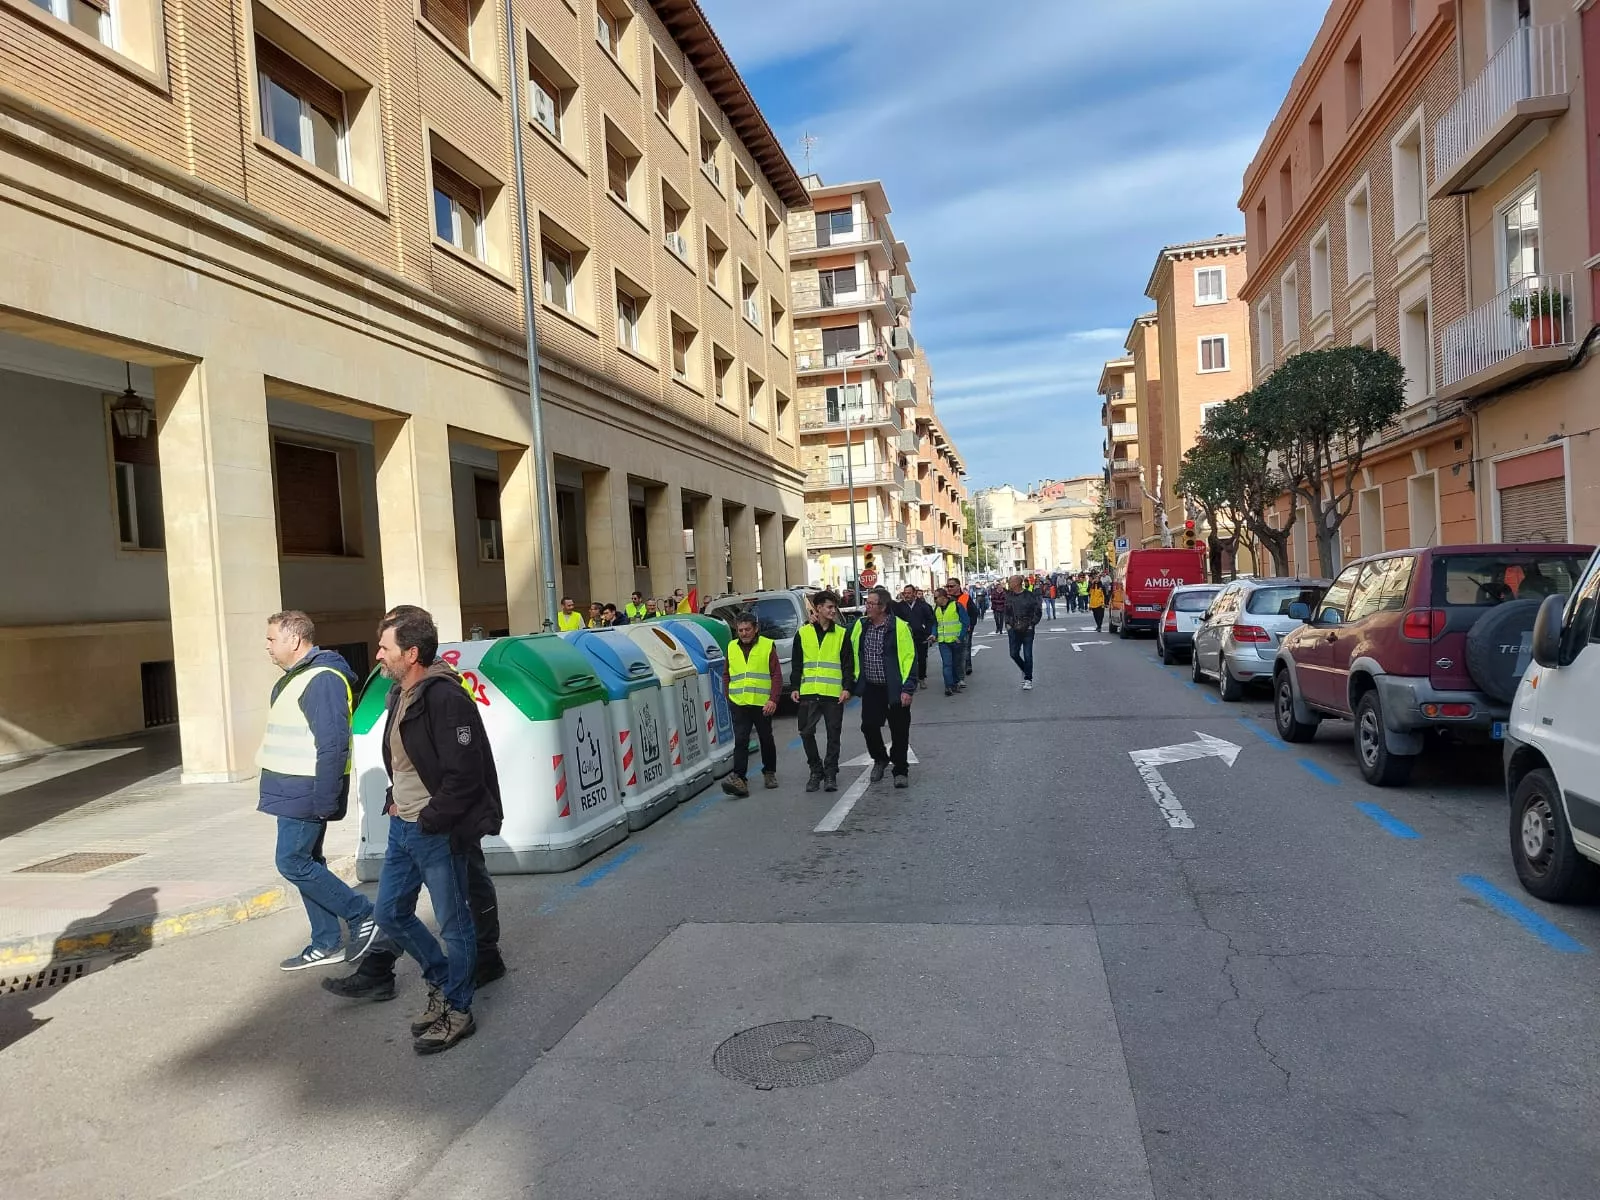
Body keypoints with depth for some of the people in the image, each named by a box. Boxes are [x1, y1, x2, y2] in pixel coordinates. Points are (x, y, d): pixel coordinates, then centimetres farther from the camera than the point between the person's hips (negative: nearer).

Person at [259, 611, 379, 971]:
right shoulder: (294, 678, 15)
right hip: (293, 792, 10)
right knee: (306, 863, 12)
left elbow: (333, 744, -24)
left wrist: (324, 799, -25)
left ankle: (363, 916, 3)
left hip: (306, 793, -10)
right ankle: (326, 944, 20)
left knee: (292, 863, -7)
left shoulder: (322, 679, -19)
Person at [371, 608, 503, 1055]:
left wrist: (430, 820, -17)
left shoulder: (445, 698, -21)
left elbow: (464, 775, -23)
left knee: (453, 924, 5)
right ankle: (443, 982, 37)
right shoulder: (400, 695, 10)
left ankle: (457, 1011, 22)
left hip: (439, 833, -10)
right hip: (402, 827, 10)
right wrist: (394, 799, 11)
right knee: (390, 913, 18)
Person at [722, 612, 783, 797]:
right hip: (739, 704, 2)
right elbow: (726, 675, 16)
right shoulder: (731, 647, 9)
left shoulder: (767, 646, -2)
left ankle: (769, 773, 32)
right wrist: (728, 697, 7)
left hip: (762, 704, -1)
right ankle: (739, 779, -15)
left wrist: (773, 699, -13)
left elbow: (776, 675, -4)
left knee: (766, 740, 13)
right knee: (740, 741, -9)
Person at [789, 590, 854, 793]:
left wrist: (847, 688, -7)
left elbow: (848, 664, 4)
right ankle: (816, 771, 17)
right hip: (808, 692, 1)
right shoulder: (803, 633, 6)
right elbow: (796, 664, 9)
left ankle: (830, 773, 14)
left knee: (833, 734, 3)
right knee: (806, 733, 2)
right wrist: (794, 687, 1)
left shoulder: (841, 633, 5)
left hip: (834, 693, -1)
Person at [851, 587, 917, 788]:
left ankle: (900, 770, 18)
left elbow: (909, 658, -11)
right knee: (869, 726, 6)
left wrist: (908, 688, -15)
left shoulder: (899, 627, -11)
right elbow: (852, 652, 15)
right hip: (871, 688, 5)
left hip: (895, 689, -4)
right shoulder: (861, 626, 4)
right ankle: (880, 759, 32)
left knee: (899, 732, 3)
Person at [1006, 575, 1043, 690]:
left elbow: (1038, 612, -2)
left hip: (1027, 630, -4)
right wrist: (1010, 623, 1)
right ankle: (1025, 670, 31)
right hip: (1014, 630, 4)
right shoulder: (1009, 597, 5)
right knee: (1014, 654, 4)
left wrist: (1031, 624, -9)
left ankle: (1028, 679, 10)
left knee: (1027, 655, -2)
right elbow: (1007, 613, 16)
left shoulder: (1030, 596, -7)